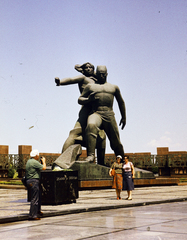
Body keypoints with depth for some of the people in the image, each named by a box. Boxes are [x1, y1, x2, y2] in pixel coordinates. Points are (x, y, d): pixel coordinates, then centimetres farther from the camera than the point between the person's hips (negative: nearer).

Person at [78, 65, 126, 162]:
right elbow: (80, 100, 16)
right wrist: (88, 99, -6)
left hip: (109, 115, 2)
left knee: (116, 142, 1)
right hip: (96, 113, -2)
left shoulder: (114, 87, 23)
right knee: (91, 125, -38)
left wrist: (124, 117, 28)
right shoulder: (90, 87, 19)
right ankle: (90, 155, -44)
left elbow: (121, 102, 31)